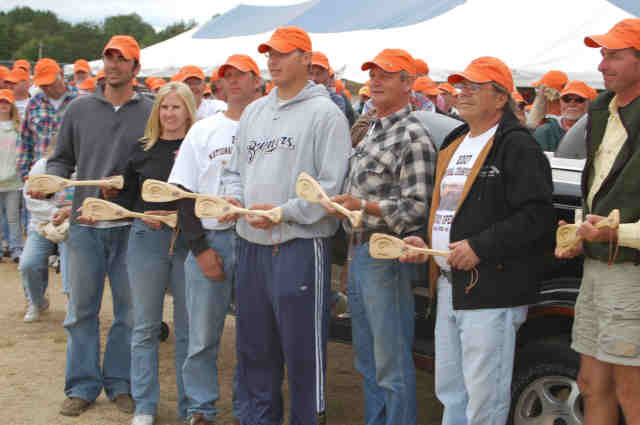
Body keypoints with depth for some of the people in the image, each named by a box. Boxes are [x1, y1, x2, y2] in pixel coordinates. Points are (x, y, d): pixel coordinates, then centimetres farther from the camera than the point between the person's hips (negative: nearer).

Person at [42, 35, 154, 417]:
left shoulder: (151, 112, 1)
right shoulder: (80, 109, 7)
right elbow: (63, 159, 13)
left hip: (131, 226, -1)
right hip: (85, 224, 2)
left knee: (129, 310, 8)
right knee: (81, 310, 8)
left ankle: (120, 383, 22)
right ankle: (83, 385, 20)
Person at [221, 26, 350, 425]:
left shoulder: (325, 113, -6)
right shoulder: (253, 112, 16)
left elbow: (332, 185, -14)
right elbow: (235, 168, 23)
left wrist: (283, 212, -18)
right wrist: (233, 196, 2)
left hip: (300, 246, -7)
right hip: (252, 243, 7)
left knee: (302, 346, 0)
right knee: (254, 344, 16)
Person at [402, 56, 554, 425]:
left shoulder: (517, 146, -9)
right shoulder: (453, 145, 18)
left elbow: (536, 215, -18)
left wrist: (479, 247, -21)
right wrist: (425, 241, 10)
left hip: (491, 293, -9)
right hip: (449, 287, 9)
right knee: (450, 392, 18)